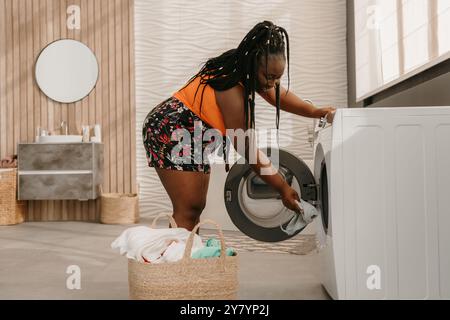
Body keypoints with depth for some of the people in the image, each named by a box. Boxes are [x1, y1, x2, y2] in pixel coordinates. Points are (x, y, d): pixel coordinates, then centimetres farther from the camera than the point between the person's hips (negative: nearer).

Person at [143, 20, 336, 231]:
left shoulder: (243, 70, -4)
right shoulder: (233, 91, -29)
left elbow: (280, 97, 10)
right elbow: (247, 150, -23)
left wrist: (316, 111, -7)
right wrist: (283, 189, -18)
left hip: (192, 139, 10)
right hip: (170, 131, -10)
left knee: (196, 207, 10)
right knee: (187, 211, -14)